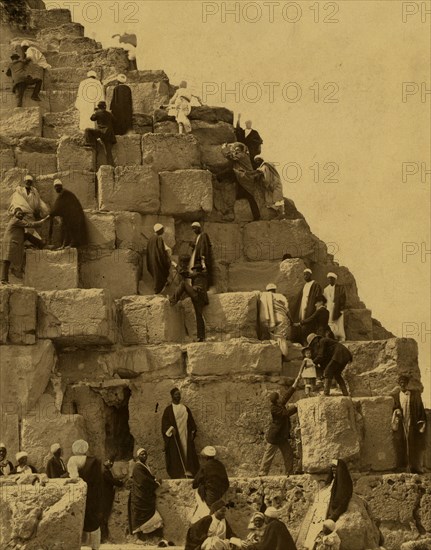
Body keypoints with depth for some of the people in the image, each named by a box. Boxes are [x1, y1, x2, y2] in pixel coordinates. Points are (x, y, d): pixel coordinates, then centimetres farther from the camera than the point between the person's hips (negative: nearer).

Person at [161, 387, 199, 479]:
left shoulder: (186, 409, 14)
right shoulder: (168, 409, 2)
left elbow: (191, 422, 16)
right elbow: (165, 422, -7)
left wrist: (192, 432, 5)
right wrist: (171, 429, -24)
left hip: (186, 437, 4)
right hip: (174, 437, -4)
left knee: (188, 454, -2)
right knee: (176, 456, -8)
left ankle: (188, 473, -2)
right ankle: (178, 474, -8)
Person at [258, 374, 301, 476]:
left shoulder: (281, 404, 4)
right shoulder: (274, 409, -21)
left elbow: (288, 394, 8)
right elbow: (286, 413, -25)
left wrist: (297, 380, 9)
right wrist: (295, 407, -11)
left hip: (282, 437, 9)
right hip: (274, 437, -9)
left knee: (288, 453, 8)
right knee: (269, 455, -4)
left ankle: (289, 472, 13)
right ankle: (262, 473, -1)